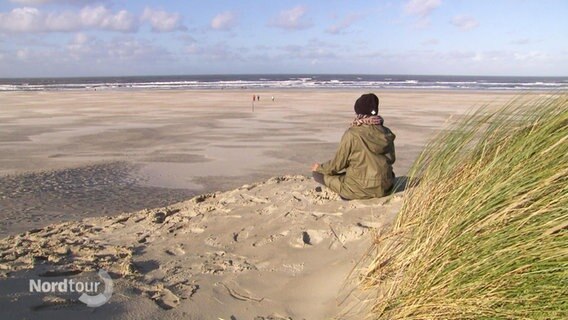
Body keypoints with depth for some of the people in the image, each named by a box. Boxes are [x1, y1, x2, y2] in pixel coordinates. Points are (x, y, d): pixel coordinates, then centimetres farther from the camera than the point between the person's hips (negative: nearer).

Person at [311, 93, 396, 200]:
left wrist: (320, 168, 9)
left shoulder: (352, 134, -17)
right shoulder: (387, 133, -3)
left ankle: (349, 194, 1)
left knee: (317, 173, 4)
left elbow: (339, 163, -10)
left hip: (361, 189, -6)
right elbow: (391, 159, 9)